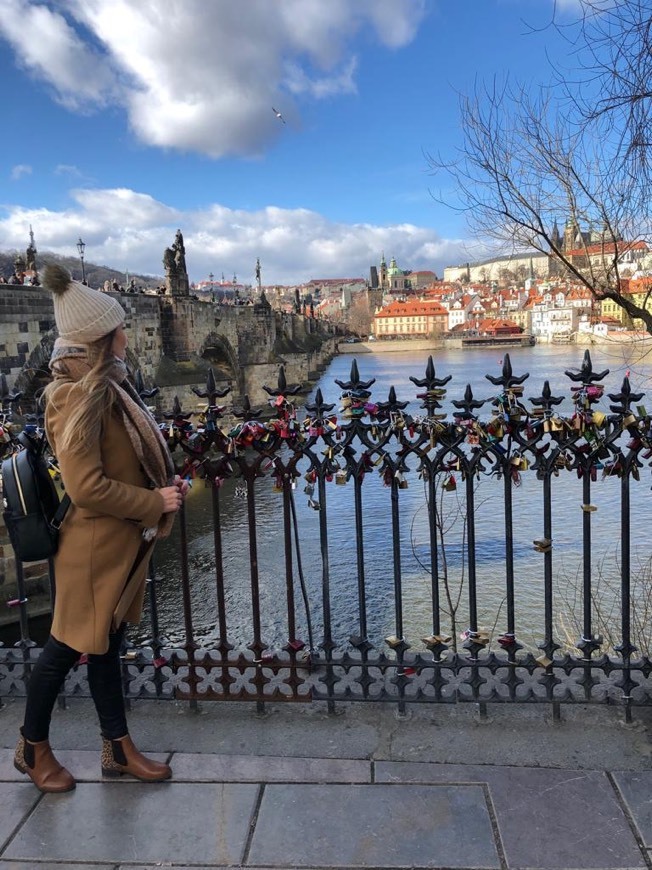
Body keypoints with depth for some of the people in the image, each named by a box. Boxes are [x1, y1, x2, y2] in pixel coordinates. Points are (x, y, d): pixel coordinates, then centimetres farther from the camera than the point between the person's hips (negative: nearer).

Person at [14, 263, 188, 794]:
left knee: (106, 645, 19)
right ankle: (33, 747, 33)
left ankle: (118, 749, 33)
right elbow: (86, 486, -26)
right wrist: (155, 502, -17)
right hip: (94, 547, -9)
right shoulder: (79, 396, -22)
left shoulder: (108, 385, 6)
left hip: (123, 541, 9)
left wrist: (164, 486, 4)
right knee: (68, 648, 10)